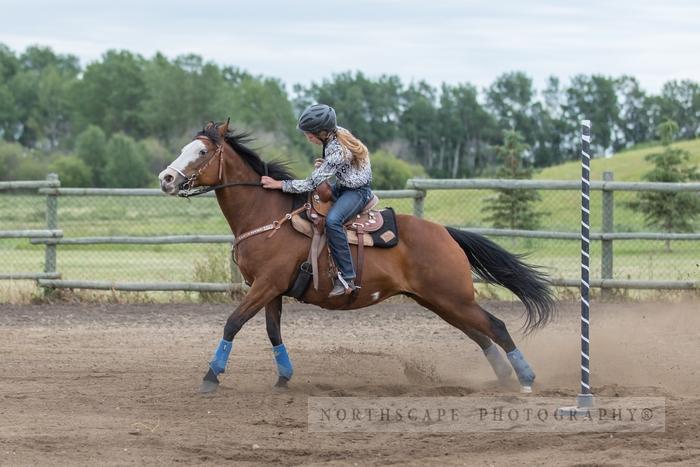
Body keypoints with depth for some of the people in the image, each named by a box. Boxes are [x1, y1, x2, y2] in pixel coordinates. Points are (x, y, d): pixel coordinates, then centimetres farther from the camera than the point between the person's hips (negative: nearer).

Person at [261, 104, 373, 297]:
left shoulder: (337, 152, -31)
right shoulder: (336, 133, -4)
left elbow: (311, 184, -27)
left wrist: (278, 185, -22)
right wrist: (323, 165, -2)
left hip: (357, 192, -11)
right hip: (343, 186, 11)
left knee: (332, 220, -34)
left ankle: (347, 278, -33)